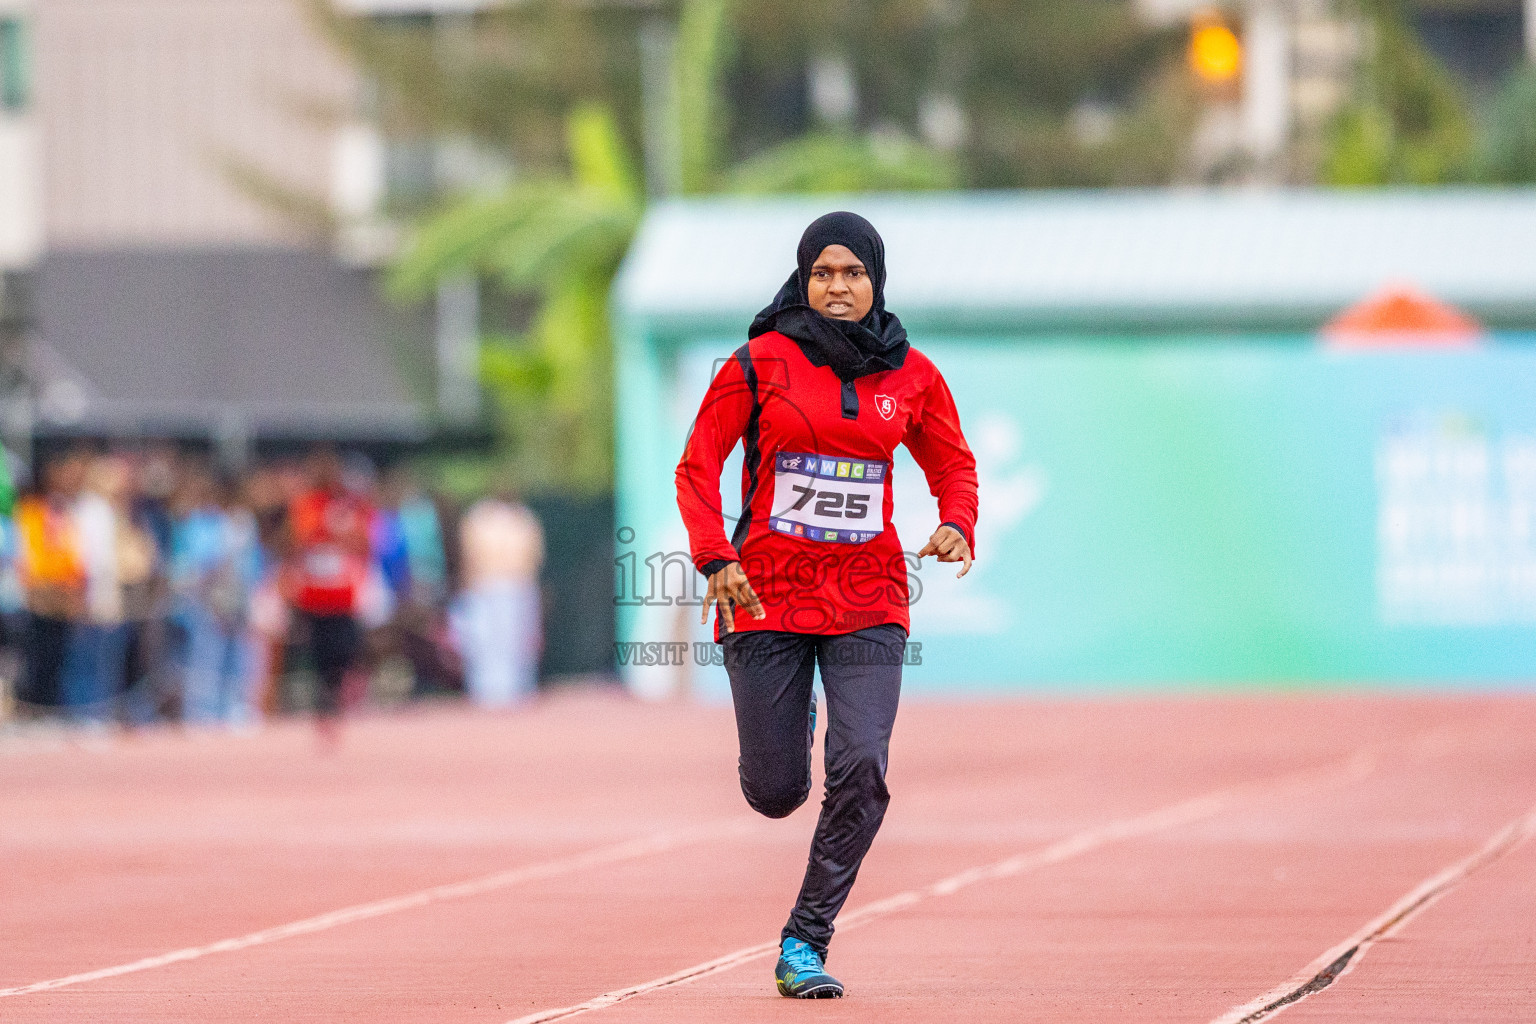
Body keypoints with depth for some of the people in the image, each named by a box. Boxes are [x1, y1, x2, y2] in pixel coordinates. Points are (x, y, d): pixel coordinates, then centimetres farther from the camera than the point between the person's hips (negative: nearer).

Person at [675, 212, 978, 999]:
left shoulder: (912, 376, 4)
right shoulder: (760, 363, -3)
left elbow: (953, 465, 16)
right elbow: (697, 467, 0)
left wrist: (956, 524, -6)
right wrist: (715, 559, -15)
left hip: (868, 601, 1)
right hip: (768, 594, -1)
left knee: (861, 767, -18)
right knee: (776, 794, 1)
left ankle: (805, 944, -6)